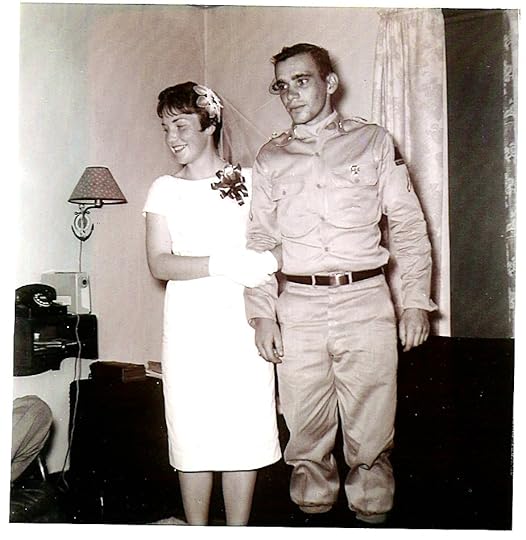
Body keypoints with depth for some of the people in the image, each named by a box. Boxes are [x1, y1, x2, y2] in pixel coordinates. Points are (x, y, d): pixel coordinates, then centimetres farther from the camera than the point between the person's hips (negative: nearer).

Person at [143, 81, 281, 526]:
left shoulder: (248, 182, 6)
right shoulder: (164, 190, 9)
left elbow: (268, 254, 5)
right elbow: (159, 264, -3)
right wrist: (223, 264, -17)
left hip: (242, 322, -1)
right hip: (188, 325, 1)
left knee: (245, 430, 2)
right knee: (192, 436, 4)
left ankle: (239, 528, 16)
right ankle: (196, 528, 19)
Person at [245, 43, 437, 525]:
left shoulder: (373, 142, 8)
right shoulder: (270, 159, 13)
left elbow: (409, 224, 6)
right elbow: (259, 240, 11)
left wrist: (416, 301, -1)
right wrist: (262, 313, 1)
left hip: (365, 300, -1)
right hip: (297, 306, 2)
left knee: (371, 431, 2)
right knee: (306, 429, 6)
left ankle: (373, 514, 19)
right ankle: (313, 510, 23)